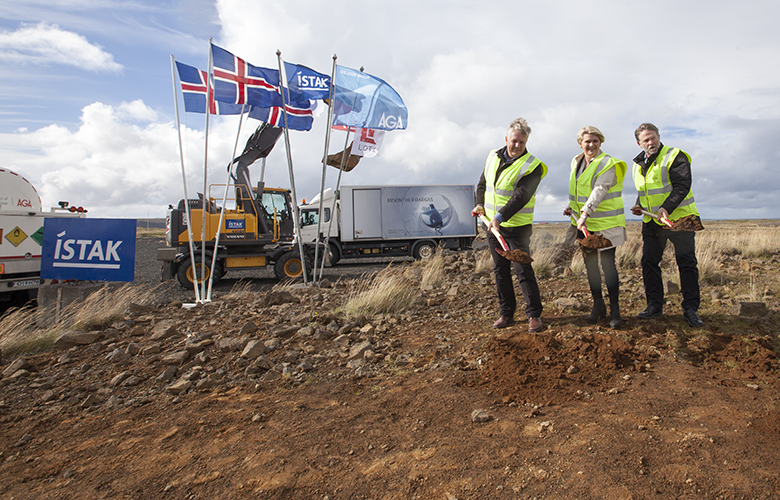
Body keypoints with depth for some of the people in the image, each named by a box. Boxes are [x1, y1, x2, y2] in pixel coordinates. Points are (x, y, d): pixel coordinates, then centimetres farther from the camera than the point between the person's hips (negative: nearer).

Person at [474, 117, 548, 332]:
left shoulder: (533, 166, -11)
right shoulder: (493, 156, 8)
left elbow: (521, 196, -22)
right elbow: (483, 183, 20)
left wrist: (500, 217, -31)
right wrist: (480, 204, 4)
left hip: (517, 227, -5)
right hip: (492, 224, 6)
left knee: (523, 270, -4)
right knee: (500, 270, 11)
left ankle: (534, 314, 10)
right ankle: (506, 313, 21)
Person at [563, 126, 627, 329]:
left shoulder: (608, 165, -14)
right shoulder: (577, 162, 9)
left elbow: (599, 191, -30)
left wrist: (585, 212, -42)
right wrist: (572, 206, 9)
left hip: (606, 224, -7)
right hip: (584, 224, 7)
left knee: (608, 265, -3)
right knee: (590, 264, 13)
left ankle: (615, 310, 9)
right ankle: (598, 305, 28)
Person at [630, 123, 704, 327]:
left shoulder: (675, 157, -9)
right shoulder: (639, 164, 12)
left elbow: (682, 186, -19)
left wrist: (666, 207, -32)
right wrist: (639, 206, 4)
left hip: (679, 218, -6)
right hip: (651, 222, 6)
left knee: (687, 263, -2)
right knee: (649, 262, 5)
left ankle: (690, 308, 5)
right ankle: (654, 305, 16)